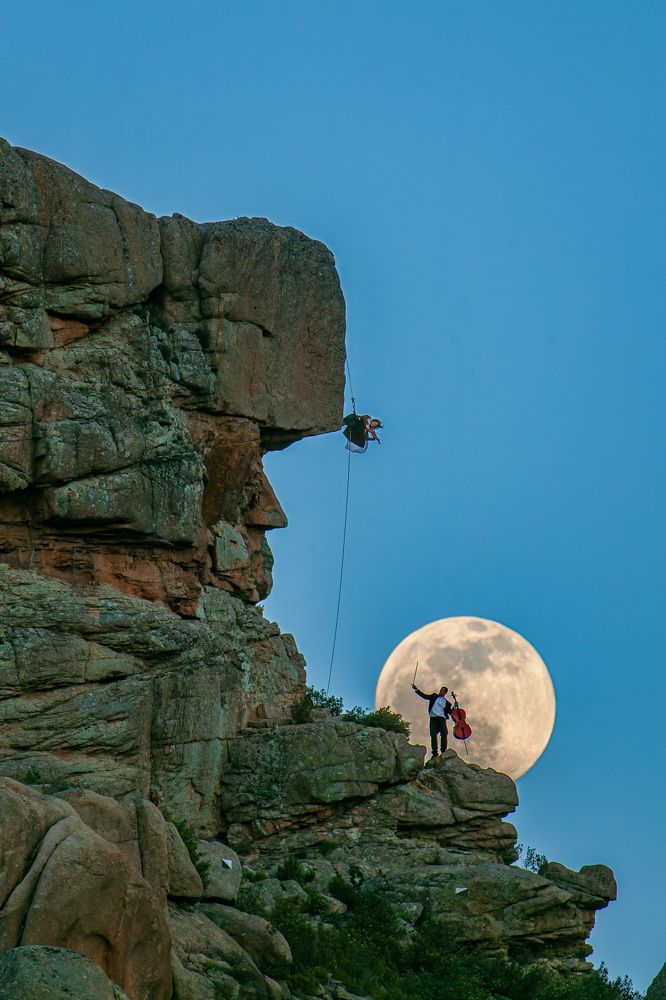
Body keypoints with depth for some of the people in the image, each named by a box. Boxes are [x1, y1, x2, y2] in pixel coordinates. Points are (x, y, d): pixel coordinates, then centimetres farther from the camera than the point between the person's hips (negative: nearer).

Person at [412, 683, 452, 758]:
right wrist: (417, 690, 1)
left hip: (442, 718, 0)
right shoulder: (434, 697, 20)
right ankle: (435, 753, -8)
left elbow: (450, 712, 16)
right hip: (433, 717, 0)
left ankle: (444, 752, -9)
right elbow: (425, 696, 11)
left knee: (444, 734, -15)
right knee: (433, 735, -9)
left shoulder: (447, 703, 21)